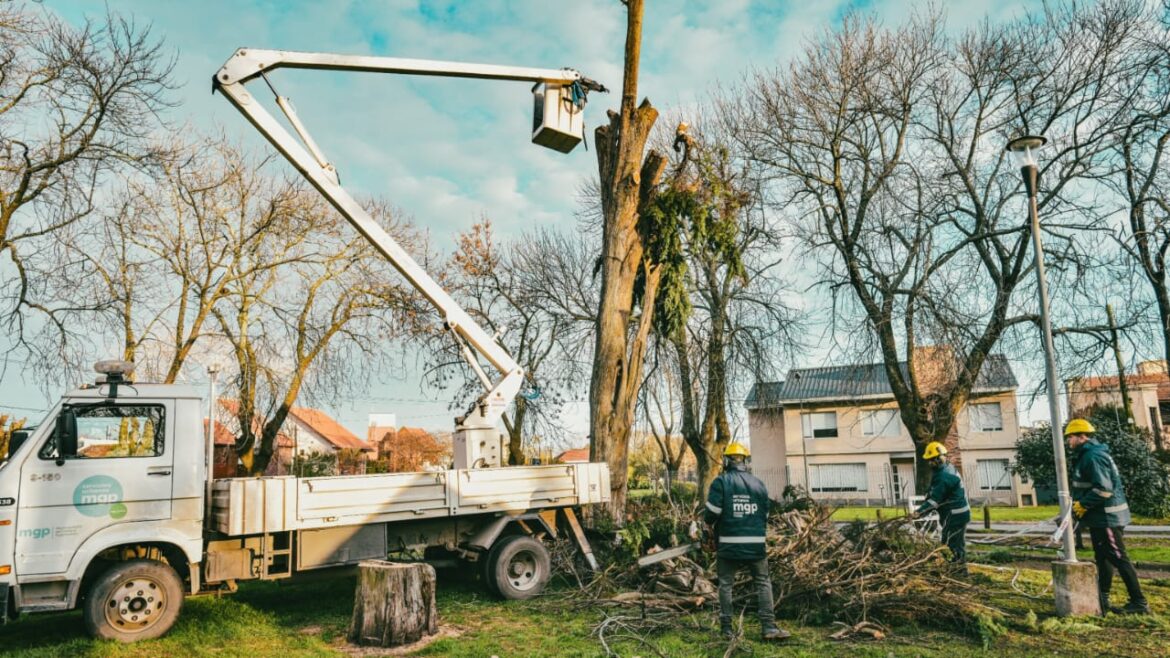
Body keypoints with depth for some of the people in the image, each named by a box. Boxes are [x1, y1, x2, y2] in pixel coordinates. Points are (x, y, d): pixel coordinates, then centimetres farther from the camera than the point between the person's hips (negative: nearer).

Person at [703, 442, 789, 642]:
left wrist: (708, 521, 9)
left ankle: (726, 629, 10)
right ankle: (769, 627, 6)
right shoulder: (759, 484, 5)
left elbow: (711, 513, -13)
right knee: (763, 584, 12)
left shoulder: (721, 482, -7)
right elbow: (765, 516, 10)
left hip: (728, 545, -2)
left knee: (726, 585, 9)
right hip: (756, 545, 2)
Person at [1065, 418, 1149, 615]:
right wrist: (1079, 503, 10)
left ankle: (1138, 602, 2)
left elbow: (1103, 489, -26)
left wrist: (1082, 505, -17)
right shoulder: (1086, 455, 13)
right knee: (1103, 558, 15)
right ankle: (1102, 600, 24)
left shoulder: (1093, 456, -20)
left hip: (1107, 517, -11)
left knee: (1119, 559, -5)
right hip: (1101, 517, 11)